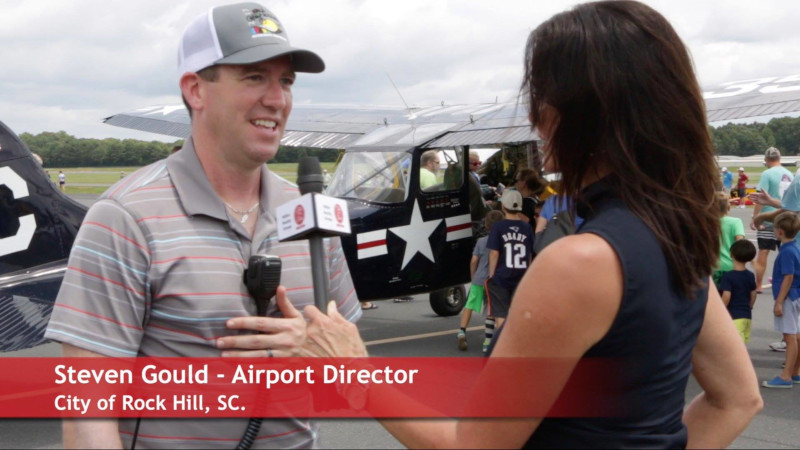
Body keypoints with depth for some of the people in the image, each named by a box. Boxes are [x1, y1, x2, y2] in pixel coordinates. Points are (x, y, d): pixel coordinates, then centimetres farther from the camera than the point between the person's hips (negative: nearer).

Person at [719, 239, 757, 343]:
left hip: (734, 316, -7)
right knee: (743, 341, 18)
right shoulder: (750, 276, 5)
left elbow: (726, 296, -21)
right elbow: (753, 294, 12)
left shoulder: (728, 276, -15)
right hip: (747, 315, 7)